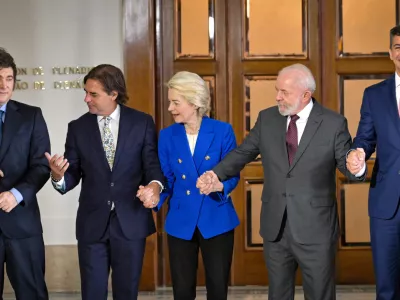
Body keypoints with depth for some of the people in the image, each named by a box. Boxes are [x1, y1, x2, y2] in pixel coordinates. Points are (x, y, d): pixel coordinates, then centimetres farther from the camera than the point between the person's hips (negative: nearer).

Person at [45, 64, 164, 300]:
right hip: (92, 223, 1)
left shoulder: (142, 122, -1)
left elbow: (153, 163, -4)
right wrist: (59, 176, -22)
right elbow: (73, 175, 2)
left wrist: (155, 184, -26)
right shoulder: (78, 128, 3)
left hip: (131, 222, -1)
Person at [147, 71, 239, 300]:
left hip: (217, 221, -2)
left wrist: (220, 185, -27)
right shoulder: (167, 136, 1)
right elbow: (167, 179, 1)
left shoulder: (223, 131, -6)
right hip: (180, 223, 2)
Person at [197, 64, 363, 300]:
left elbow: (347, 164, -6)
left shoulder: (334, 123, -7)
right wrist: (217, 174, -5)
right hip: (275, 228, 4)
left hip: (315, 230, -3)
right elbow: (243, 153, 10)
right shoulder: (267, 118, 4)